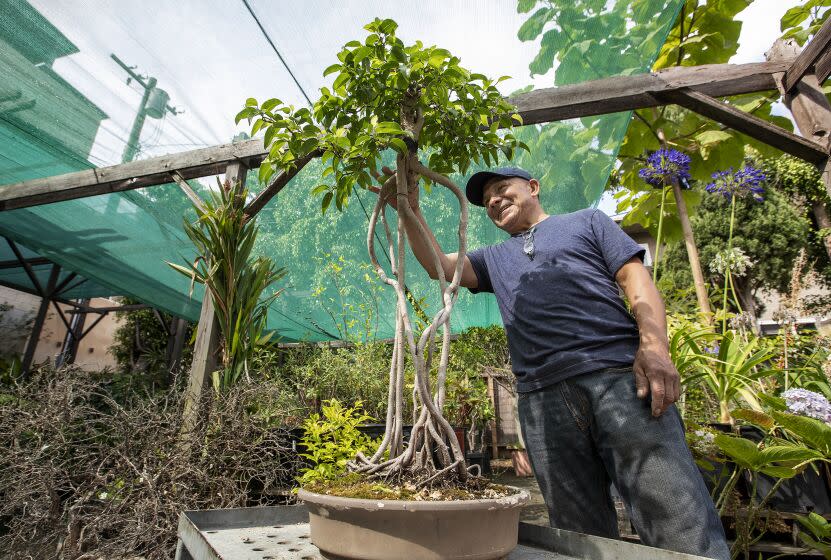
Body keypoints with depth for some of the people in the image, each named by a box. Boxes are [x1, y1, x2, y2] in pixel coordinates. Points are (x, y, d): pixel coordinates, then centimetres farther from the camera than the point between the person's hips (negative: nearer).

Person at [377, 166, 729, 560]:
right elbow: (438, 266, 16)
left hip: (621, 376, -2)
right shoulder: (494, 259, 28)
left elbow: (636, 281, 8)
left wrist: (654, 345, -9)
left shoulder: (587, 221, 20)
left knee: (682, 527, -7)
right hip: (542, 396, 3)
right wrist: (410, 210, 4)